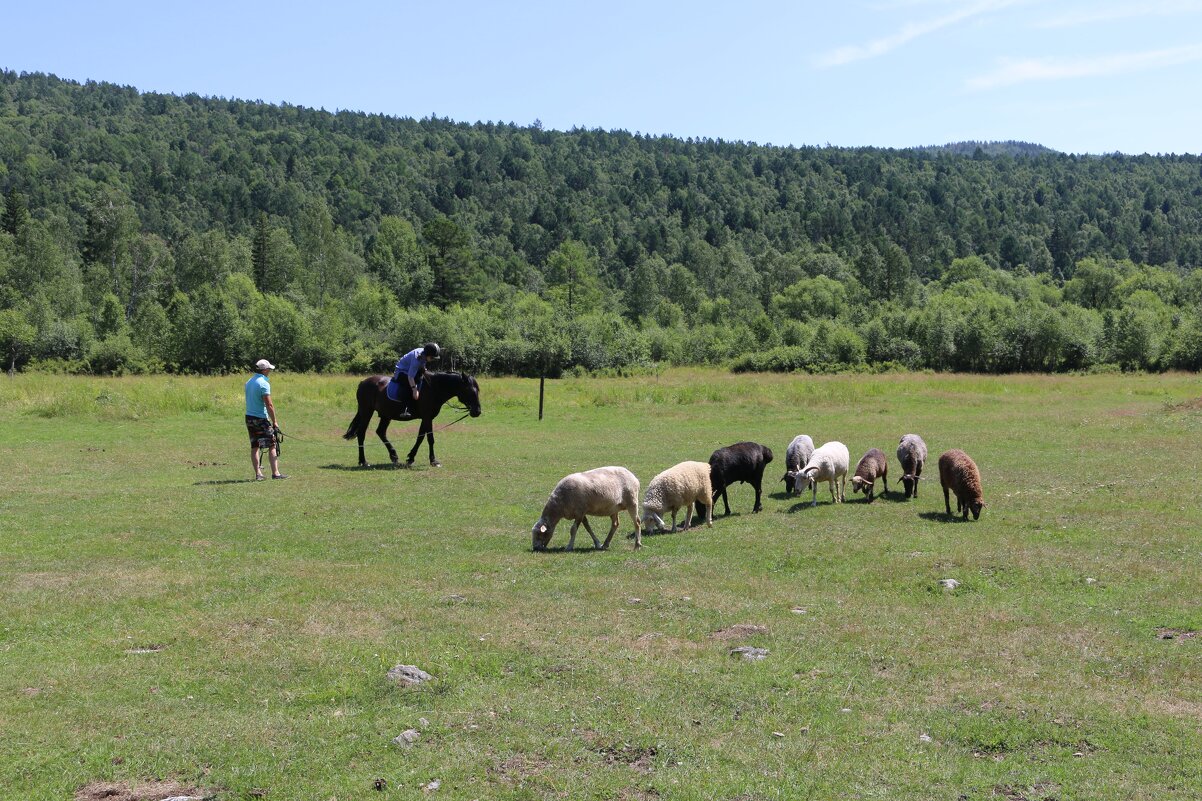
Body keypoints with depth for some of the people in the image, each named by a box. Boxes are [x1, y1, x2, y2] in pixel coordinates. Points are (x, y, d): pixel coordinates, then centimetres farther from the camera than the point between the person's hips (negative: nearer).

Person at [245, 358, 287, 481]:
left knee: (254, 447, 8)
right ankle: (275, 472, -6)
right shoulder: (264, 383, -15)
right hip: (261, 419, -8)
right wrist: (274, 421, -9)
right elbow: (269, 405, -17)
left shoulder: (249, 382, 11)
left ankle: (258, 473, 7)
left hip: (249, 417, 8)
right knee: (272, 446, -3)